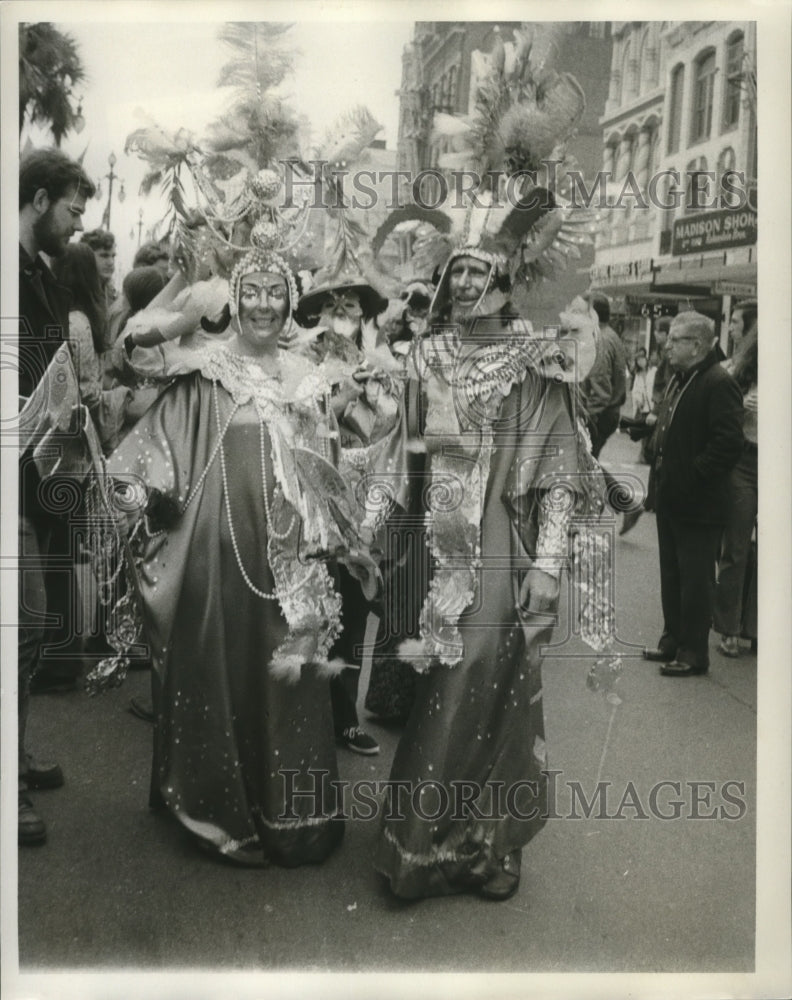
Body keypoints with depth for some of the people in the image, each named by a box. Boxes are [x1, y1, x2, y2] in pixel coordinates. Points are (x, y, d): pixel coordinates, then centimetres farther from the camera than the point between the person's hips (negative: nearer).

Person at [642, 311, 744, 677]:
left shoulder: (719, 383, -16)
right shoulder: (679, 379, 13)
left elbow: (728, 444, -23)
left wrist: (692, 476, -21)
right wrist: (659, 461, 11)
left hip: (698, 504, -9)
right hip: (671, 496, 9)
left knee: (696, 579, 1)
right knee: (671, 574, 18)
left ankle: (694, 653, 11)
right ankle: (673, 640, 31)